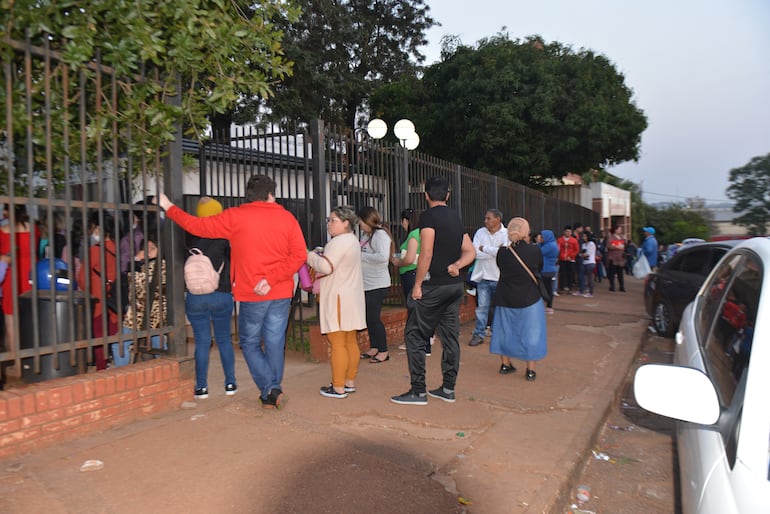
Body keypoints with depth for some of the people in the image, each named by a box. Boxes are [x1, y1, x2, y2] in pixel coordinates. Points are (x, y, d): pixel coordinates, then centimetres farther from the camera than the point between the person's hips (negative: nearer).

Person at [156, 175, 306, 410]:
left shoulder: (236, 217, -4)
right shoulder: (287, 218, 3)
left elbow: (198, 226, 0)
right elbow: (299, 255, -6)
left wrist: (169, 207, 13)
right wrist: (272, 278, -10)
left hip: (252, 294, -2)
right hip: (282, 293, 3)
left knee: (250, 343, 13)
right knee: (275, 343, 11)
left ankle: (270, 389, 2)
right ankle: (272, 394, 17)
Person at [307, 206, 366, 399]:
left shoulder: (339, 242, -14)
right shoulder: (352, 240, 18)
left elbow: (326, 267, -22)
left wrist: (310, 256, -6)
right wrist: (320, 255, 10)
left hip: (338, 299, -10)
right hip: (351, 298, 10)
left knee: (337, 344, -5)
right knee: (351, 342, 13)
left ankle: (338, 388, 1)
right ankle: (350, 382, 21)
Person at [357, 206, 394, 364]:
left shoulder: (380, 234, -14)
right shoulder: (365, 235, 10)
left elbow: (383, 257, -27)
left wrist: (361, 255, -19)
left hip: (377, 285, -8)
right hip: (366, 284, 8)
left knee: (374, 318, -3)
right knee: (369, 317, 14)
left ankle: (383, 351, 11)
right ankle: (374, 348, 28)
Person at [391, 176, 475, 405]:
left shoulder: (429, 216, -10)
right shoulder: (456, 218, 14)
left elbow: (426, 254, -17)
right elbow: (470, 252, 15)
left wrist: (417, 285, -11)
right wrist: (455, 266, 0)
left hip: (434, 285, -8)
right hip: (456, 285, 8)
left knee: (415, 335, 0)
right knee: (450, 335, 11)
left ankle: (418, 391, 2)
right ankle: (448, 388, 18)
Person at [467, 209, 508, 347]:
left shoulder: (507, 234, -4)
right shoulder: (480, 232, 4)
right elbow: (475, 253, -8)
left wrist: (484, 248, -14)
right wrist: (494, 251, -13)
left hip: (500, 277, -2)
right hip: (483, 275, 2)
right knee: (482, 306, 4)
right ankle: (479, 334, 13)